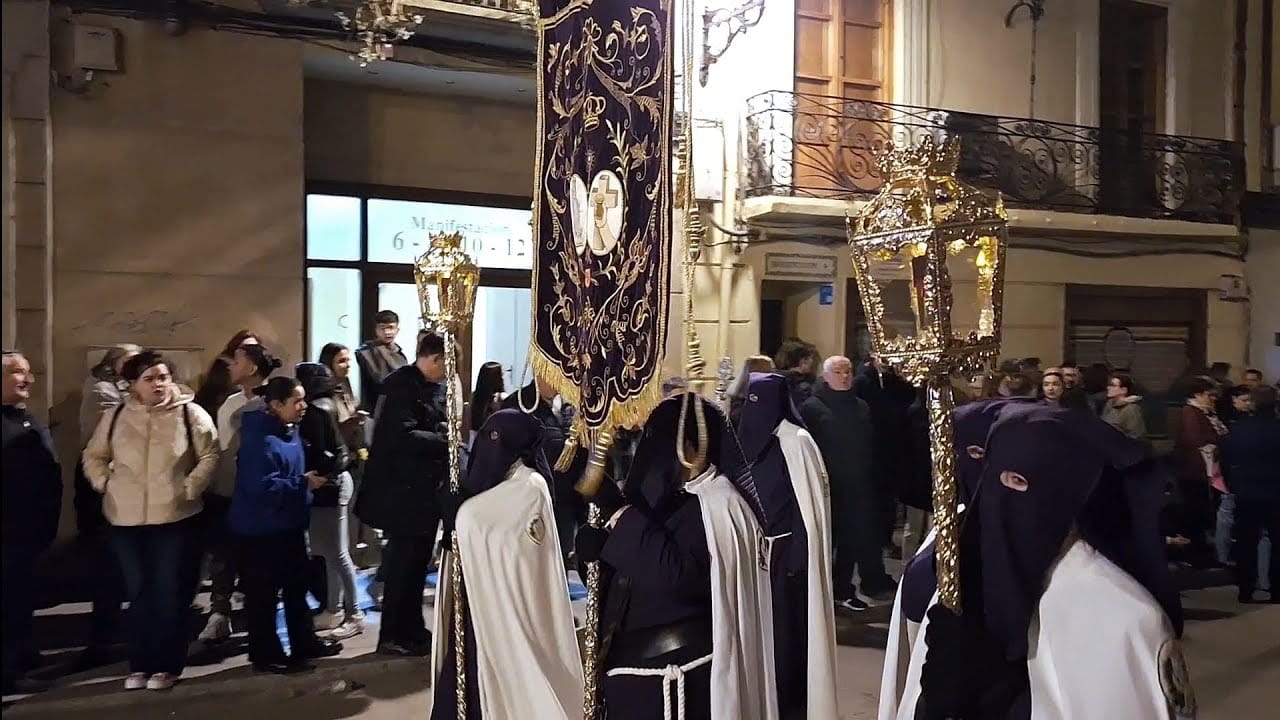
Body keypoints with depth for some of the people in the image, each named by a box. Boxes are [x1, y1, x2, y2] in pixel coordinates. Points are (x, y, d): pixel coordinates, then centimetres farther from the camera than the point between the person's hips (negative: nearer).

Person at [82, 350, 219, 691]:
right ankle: (140, 664, 23)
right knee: (138, 592, 12)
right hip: (127, 519, 3)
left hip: (176, 516, -3)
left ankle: (167, 664, 15)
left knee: (169, 591, 4)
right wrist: (104, 483, 1)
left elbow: (210, 455, -1)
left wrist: (190, 487, -11)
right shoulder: (116, 416, 6)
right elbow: (93, 455, 16)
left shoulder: (190, 414, -3)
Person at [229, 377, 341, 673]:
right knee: (263, 594, 4)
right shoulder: (259, 439, -24)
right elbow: (262, 486, -31)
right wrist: (304, 484, -24)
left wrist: (310, 479, 5)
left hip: (289, 525, 10)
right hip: (260, 530, -10)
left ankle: (304, 644, 29)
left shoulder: (289, 431, 7)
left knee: (297, 587, 17)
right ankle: (265, 655, 17)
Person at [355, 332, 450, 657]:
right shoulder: (401, 384, -16)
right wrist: (445, 441, -19)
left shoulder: (437, 386, 9)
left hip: (428, 487, 8)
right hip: (403, 489, -8)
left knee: (418, 562, 15)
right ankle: (392, 636, 13)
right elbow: (402, 436, -25)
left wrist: (449, 431, -5)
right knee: (403, 562, 1)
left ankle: (413, 630, 26)